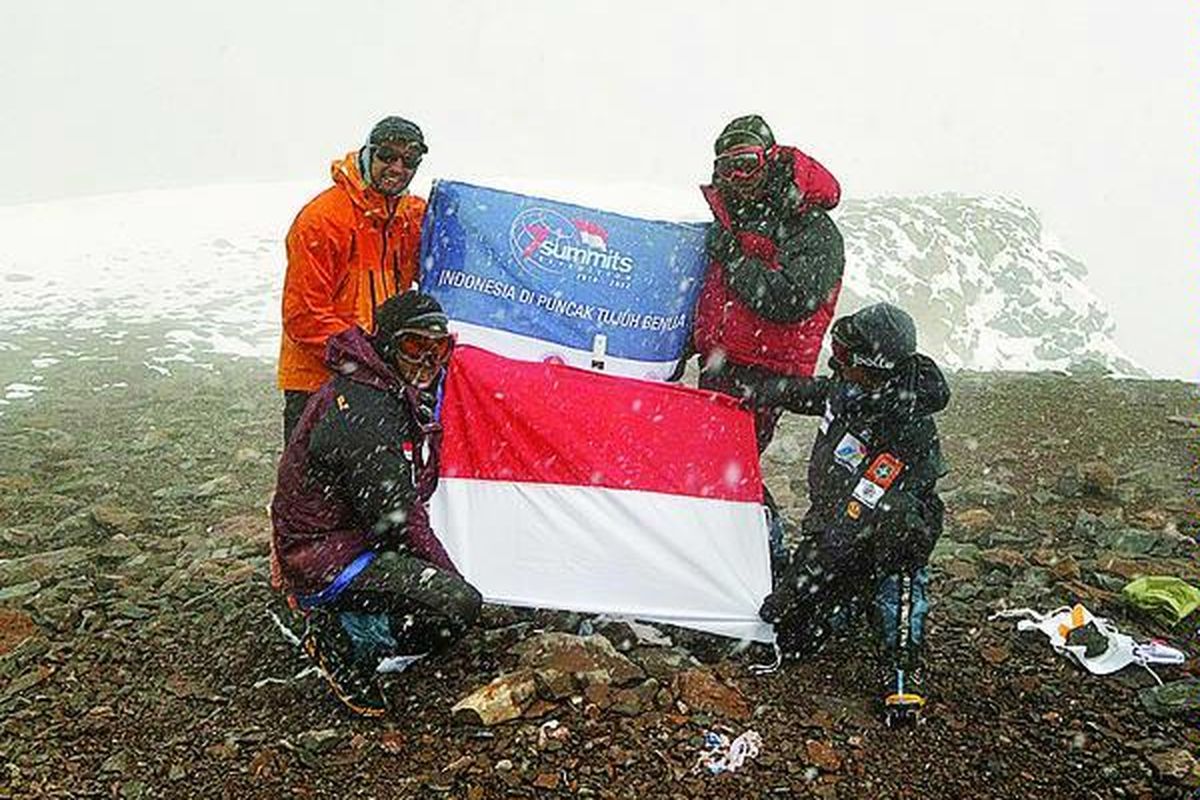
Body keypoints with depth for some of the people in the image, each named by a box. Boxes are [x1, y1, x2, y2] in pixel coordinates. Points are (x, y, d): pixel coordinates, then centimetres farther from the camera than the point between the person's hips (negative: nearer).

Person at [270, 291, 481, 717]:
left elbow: (414, 491, 15)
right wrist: (448, 573, -11)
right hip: (325, 565, -10)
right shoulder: (362, 410, -24)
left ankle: (343, 623, 14)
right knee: (460, 605, -22)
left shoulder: (398, 397, 8)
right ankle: (347, 642, -4)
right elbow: (396, 516, -21)